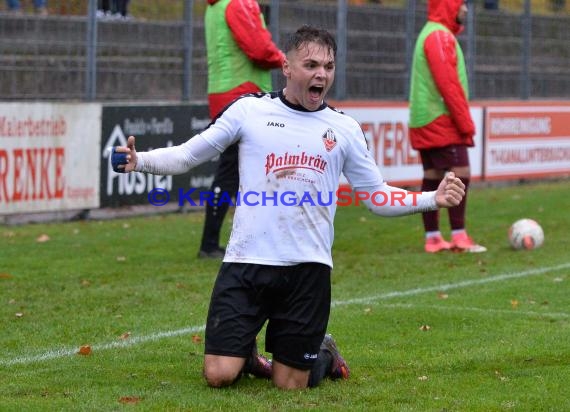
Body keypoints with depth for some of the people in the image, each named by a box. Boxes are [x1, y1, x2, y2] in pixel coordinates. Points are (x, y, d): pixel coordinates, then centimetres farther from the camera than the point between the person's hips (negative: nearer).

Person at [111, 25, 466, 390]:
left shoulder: (345, 129, 8)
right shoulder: (249, 110, 3)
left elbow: (378, 196, 12)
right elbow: (187, 155, 5)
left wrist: (433, 199, -1)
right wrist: (139, 161, -12)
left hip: (308, 267, 1)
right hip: (246, 262, -1)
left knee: (291, 384, 2)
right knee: (219, 376, -8)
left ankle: (324, 356, 37)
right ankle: (246, 354, 28)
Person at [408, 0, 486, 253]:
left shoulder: (430, 34, 20)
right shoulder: (440, 35, -12)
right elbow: (449, 84, -19)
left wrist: (463, 120, 20)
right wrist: (466, 122, -17)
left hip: (424, 124, 10)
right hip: (441, 120, -10)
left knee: (432, 179, 7)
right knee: (460, 174, -10)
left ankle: (432, 239, 6)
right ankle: (459, 238, -12)